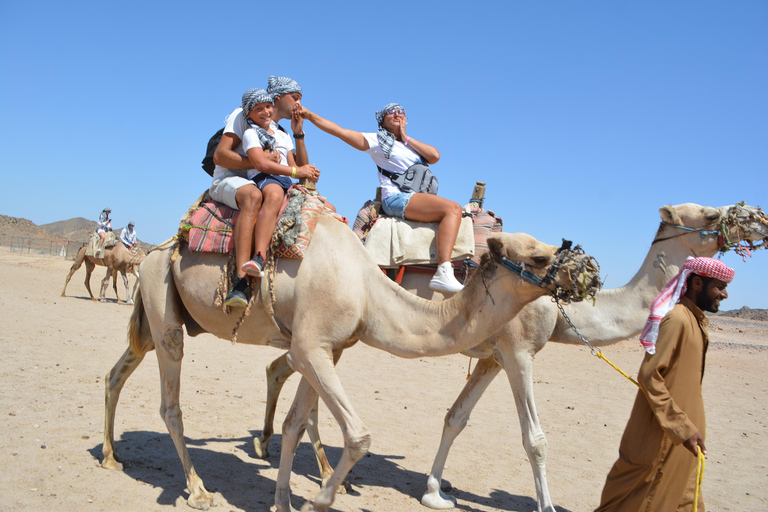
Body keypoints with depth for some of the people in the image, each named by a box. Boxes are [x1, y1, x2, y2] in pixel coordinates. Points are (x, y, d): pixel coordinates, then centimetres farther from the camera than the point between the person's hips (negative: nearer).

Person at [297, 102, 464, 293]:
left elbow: (434, 156, 6)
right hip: (396, 198, -8)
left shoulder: (412, 145, 25)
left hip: (419, 198, 8)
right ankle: (443, 273, -40)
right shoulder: (377, 140, 9)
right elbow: (339, 131, 4)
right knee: (453, 208, -26)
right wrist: (309, 115, -2)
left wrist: (406, 137, 10)